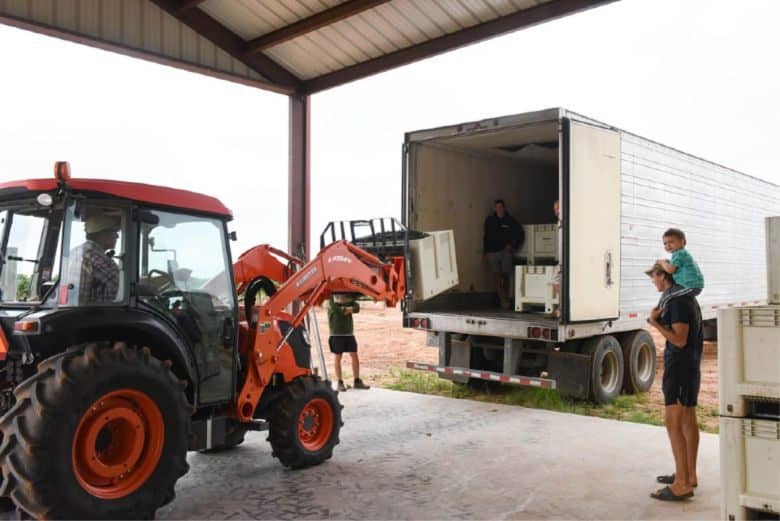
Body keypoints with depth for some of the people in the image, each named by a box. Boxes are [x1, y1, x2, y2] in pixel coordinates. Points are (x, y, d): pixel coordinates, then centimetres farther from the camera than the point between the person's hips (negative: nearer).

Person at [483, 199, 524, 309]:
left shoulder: (510, 220, 2)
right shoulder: (489, 220, 6)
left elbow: (520, 234, 11)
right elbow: (486, 236, 10)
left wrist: (513, 245, 4)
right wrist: (485, 251, 6)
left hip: (505, 251, 0)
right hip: (492, 252, 1)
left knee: (506, 276, 2)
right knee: (496, 276, -9)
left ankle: (505, 299, 14)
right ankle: (504, 300, -12)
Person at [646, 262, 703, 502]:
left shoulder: (678, 299, -19)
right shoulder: (686, 296, 13)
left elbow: (680, 340, -22)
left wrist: (655, 322, -17)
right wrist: (661, 320, 8)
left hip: (680, 367, -11)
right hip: (690, 365, 11)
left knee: (673, 421, -11)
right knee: (688, 419, 16)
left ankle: (682, 485, -10)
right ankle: (689, 475, 27)